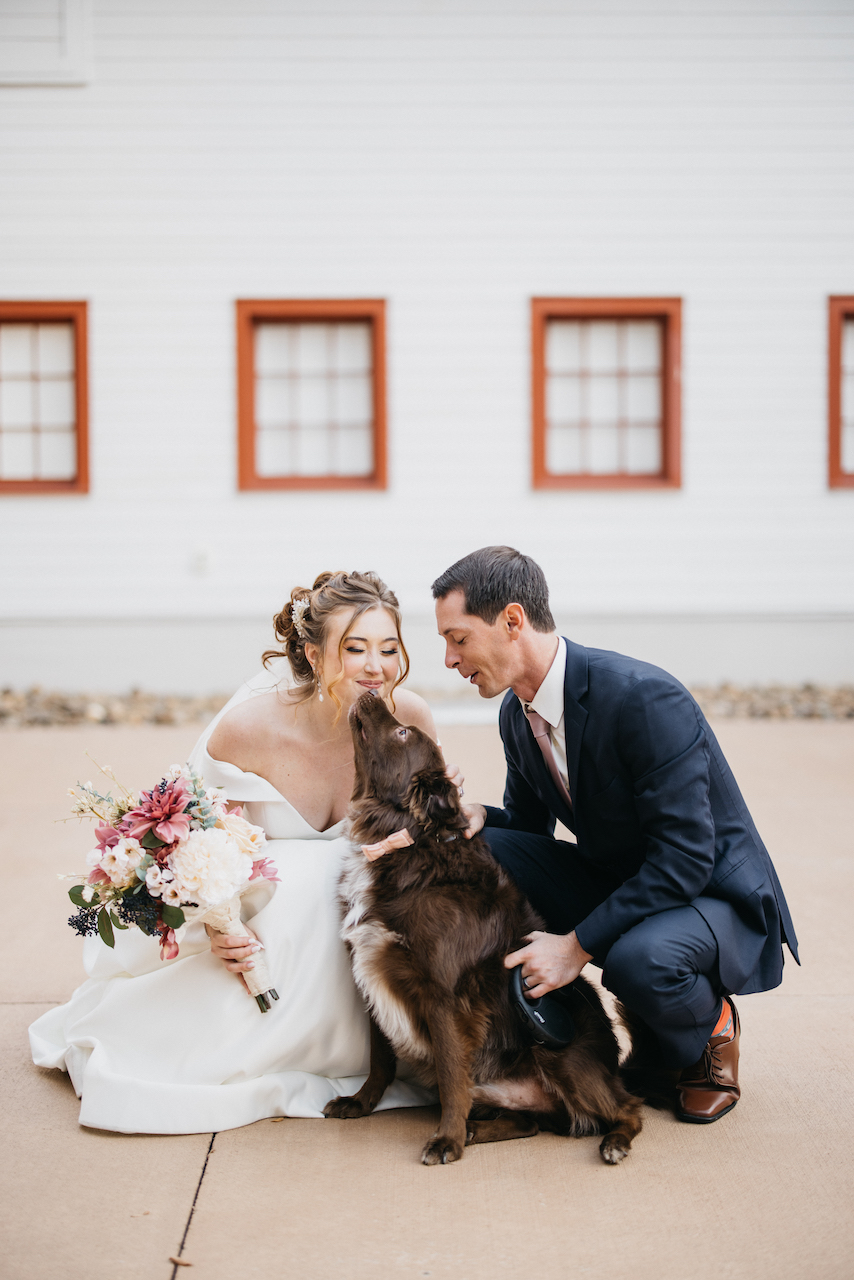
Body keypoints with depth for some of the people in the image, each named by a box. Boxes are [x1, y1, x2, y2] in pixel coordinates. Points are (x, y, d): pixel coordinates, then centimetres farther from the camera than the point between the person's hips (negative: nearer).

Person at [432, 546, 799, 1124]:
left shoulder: (645, 698, -28)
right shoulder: (517, 714, -2)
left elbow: (685, 859, -29)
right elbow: (530, 822, 11)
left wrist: (578, 944, -28)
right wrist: (476, 816, -13)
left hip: (715, 897, -7)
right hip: (614, 882, 7)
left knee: (638, 959, -40)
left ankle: (709, 1030, -2)